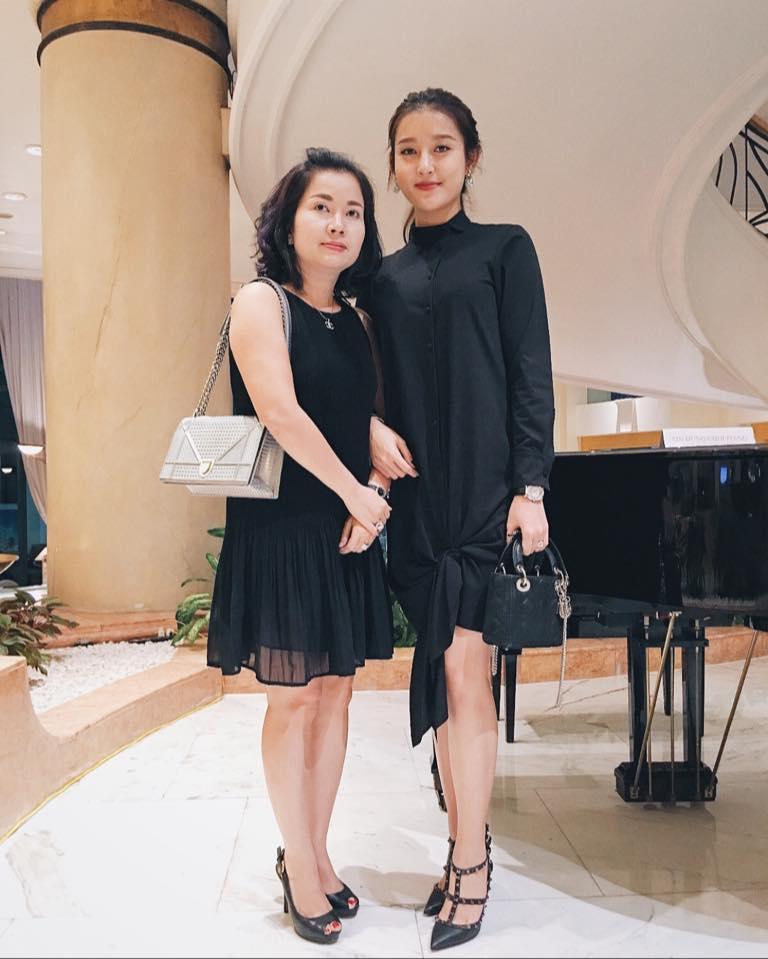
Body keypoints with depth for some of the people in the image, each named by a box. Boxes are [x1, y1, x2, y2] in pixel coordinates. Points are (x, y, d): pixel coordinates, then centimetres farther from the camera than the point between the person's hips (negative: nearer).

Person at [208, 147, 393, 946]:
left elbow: (364, 417, 12)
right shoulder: (261, 302, -6)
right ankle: (299, 870, 23)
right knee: (292, 699, 3)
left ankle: (316, 855, 30)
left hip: (347, 532, 6)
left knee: (333, 697, 12)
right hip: (280, 530, -6)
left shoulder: (353, 321, 12)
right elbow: (279, 410, -19)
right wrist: (356, 493, -14)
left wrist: (368, 505, -5)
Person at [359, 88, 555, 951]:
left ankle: (468, 867, 6)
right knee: (447, 667, 8)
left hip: (484, 487, -4)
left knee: (460, 665, -8)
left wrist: (530, 489, -10)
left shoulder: (504, 249, 4)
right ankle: (470, 844, 21)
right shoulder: (382, 276, 14)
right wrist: (371, 428, -6)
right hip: (413, 492, 4)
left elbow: (532, 377, -2)